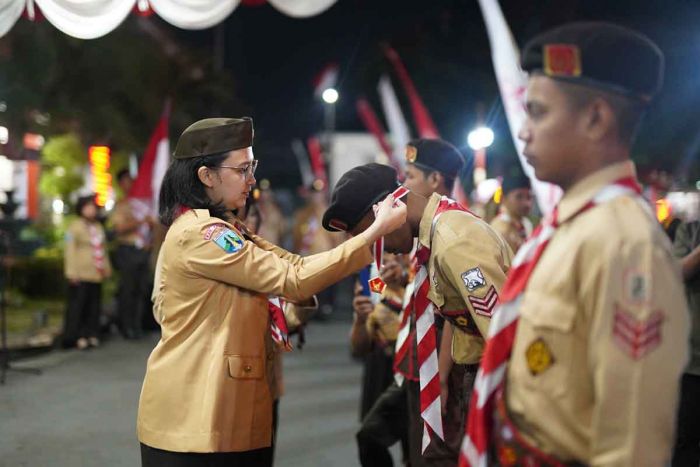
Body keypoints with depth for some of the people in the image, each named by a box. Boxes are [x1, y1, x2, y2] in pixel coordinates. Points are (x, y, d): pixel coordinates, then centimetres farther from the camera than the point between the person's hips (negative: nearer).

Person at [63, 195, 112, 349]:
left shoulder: (98, 227, 17)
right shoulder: (75, 227, -5)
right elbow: (70, 250, -10)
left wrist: (107, 268, 18)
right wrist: (72, 273, -15)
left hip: (96, 274, 7)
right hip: (81, 275, -7)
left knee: (94, 306, 9)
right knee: (78, 305, -5)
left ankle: (91, 334, 16)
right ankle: (77, 336, 0)